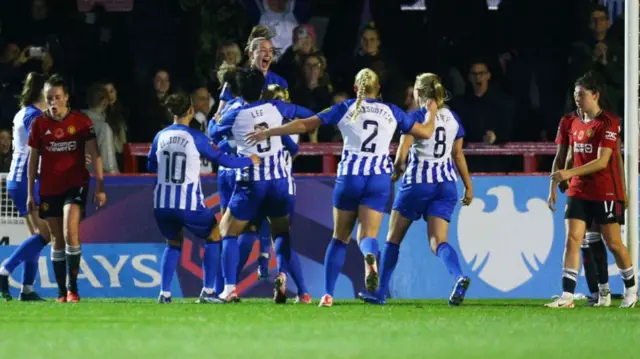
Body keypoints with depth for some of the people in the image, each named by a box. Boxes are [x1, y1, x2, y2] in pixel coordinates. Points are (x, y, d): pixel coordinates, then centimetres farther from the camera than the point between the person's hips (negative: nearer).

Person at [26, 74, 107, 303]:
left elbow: (94, 154, -2)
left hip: (76, 185, -3)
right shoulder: (39, 124, 1)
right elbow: (33, 159, 6)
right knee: (58, 239, 7)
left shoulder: (81, 121, -4)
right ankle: (62, 292, 13)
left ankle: (73, 288, -14)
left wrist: (100, 186, -7)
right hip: (49, 188, 3)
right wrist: (31, 193, 5)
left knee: (70, 233, -19)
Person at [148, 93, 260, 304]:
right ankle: (207, 292, 11)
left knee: (173, 243, 26)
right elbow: (222, 160, -2)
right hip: (188, 205, -4)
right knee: (214, 237, 18)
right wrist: (250, 161, 12)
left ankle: (164, 293, 12)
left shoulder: (161, 136, 5)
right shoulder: (195, 138, -8)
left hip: (162, 205, 4)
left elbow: (151, 166, 18)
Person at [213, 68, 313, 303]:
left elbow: (213, 136, 12)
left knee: (228, 232, 11)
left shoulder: (235, 116, -4)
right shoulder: (275, 108, 1)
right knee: (281, 231, 19)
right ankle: (282, 275, -8)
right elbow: (307, 115, 14)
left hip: (250, 182, -2)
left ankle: (229, 288, -2)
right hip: (278, 179, 2)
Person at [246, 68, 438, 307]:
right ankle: (370, 257, -42)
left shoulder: (345, 109, 6)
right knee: (367, 235, -3)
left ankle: (328, 294, 8)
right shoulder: (391, 112, 10)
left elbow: (304, 125, 4)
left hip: (349, 176, 0)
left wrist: (267, 133, 12)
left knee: (340, 237, 13)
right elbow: (426, 132, 17)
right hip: (379, 178, 0)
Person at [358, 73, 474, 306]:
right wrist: (468, 185, 19)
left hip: (417, 182, -4)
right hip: (446, 184, 4)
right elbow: (458, 155, 13)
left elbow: (401, 157, -11)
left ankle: (381, 293, 16)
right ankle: (459, 278, -34)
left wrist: (398, 171, 9)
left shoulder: (415, 117, -6)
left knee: (393, 238, 11)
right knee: (438, 241, -4)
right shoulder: (452, 118, 10)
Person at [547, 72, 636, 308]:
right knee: (572, 239, -7)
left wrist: (569, 173, -27)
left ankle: (631, 289, 24)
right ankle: (567, 296, -12)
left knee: (613, 243, 3)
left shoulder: (608, 122, -13)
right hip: (578, 192, 6)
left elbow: (602, 162, -21)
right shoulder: (575, 122, 9)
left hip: (605, 193, -6)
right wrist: (560, 179, 16)